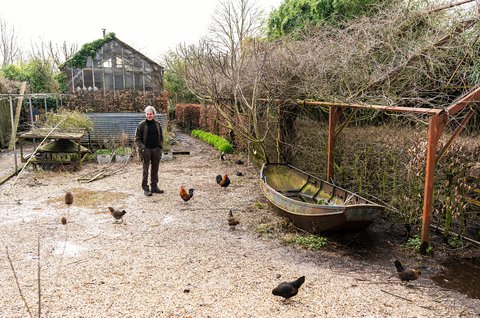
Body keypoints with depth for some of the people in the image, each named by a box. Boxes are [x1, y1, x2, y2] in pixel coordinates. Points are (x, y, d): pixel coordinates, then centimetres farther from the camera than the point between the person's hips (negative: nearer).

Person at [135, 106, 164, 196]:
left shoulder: (157, 124, 8)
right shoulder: (141, 125, -3)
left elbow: (161, 136, 16)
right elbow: (137, 138, -3)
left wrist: (160, 146, 5)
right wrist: (142, 147, -12)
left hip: (156, 149, 4)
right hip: (146, 149, -4)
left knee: (155, 169, 10)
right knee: (146, 170, -2)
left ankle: (154, 187, 19)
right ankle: (145, 188, 3)